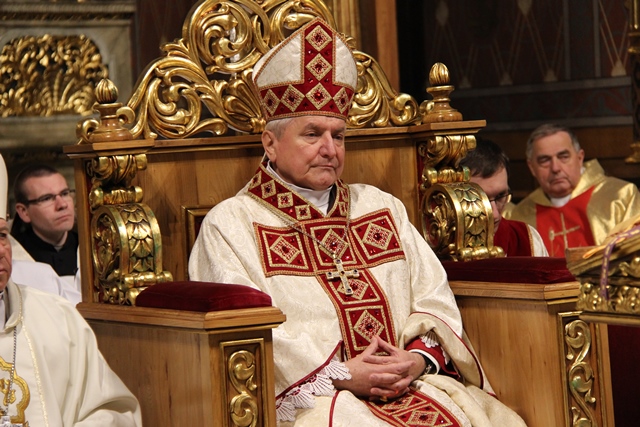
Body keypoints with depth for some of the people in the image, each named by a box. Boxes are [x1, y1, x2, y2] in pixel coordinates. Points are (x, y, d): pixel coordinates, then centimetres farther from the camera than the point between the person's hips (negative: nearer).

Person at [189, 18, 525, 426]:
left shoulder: (382, 208, 22)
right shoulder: (230, 224, 5)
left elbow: (434, 297, 16)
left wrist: (420, 357, -5)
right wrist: (340, 374, -14)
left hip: (408, 383, 5)